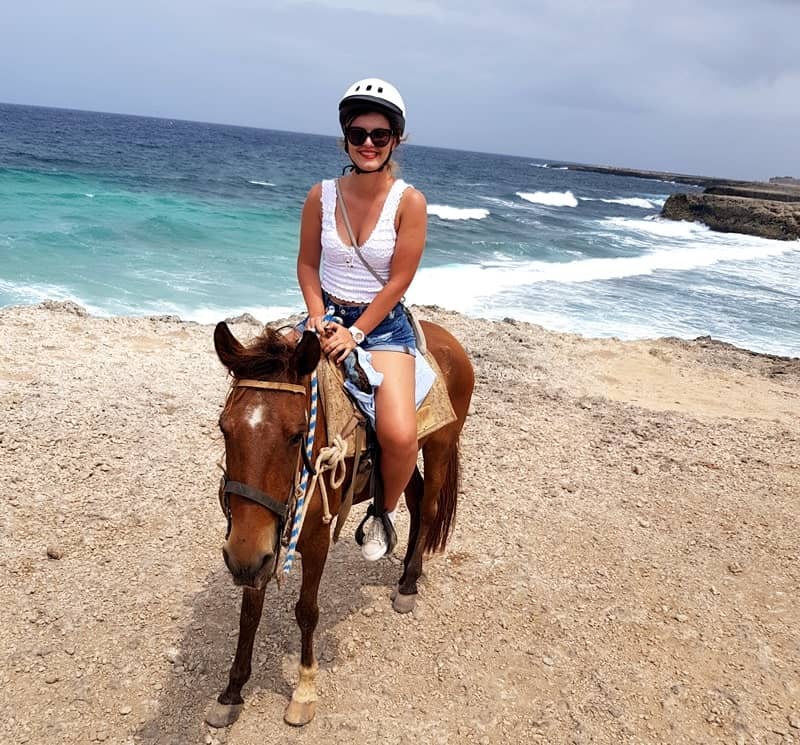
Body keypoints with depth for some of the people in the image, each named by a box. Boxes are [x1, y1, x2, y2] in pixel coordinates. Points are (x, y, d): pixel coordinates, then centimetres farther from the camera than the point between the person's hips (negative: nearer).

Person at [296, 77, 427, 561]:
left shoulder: (409, 202, -11)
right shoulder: (322, 196, -2)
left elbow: (398, 281, -12)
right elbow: (308, 264, 6)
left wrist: (355, 333, -17)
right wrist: (318, 318, -9)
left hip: (383, 325, -3)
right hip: (327, 317, 4)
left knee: (400, 435, -23)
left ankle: (386, 512, 10)